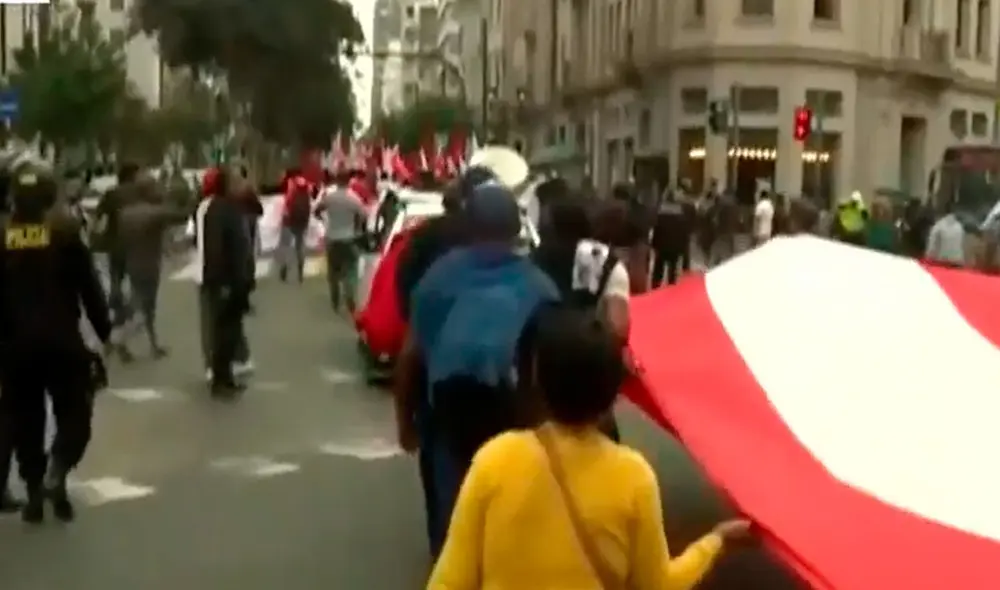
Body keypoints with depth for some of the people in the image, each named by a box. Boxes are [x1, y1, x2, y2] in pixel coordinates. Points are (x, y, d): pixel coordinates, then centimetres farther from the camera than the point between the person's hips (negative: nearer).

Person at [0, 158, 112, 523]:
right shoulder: (65, 227, -8)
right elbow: (88, 284, -6)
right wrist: (104, 330, 2)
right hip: (62, 338, -3)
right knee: (75, 411, 10)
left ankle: (34, 492, 14)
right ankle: (55, 474, -11)